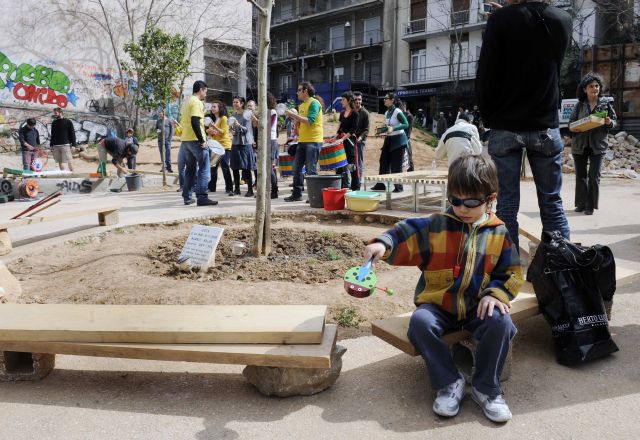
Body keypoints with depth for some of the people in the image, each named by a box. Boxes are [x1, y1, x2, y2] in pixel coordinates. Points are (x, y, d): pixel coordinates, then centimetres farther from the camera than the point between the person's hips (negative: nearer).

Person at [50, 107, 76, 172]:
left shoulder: (68, 122, 0)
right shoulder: (54, 123, 14)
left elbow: (72, 134, -2)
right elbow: (52, 135, 18)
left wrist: (73, 145, -9)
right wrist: (51, 145, 13)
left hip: (65, 145, -5)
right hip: (56, 146, 5)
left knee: (69, 160, -7)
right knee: (60, 161, 5)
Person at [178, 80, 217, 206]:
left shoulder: (187, 102, 19)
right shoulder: (197, 102, -11)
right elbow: (195, 122, -22)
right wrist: (202, 140, -20)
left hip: (185, 140, 9)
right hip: (195, 140, -9)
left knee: (190, 169, 14)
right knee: (204, 169, -6)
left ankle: (187, 197, 15)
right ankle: (201, 197, -10)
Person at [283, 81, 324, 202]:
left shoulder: (314, 103, -9)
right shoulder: (302, 105, 17)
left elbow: (310, 121, -20)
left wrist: (294, 114, -18)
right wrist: (292, 116, 5)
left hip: (313, 141, -9)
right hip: (302, 141, 9)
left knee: (311, 170, -6)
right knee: (296, 168, 8)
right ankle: (296, 193, 15)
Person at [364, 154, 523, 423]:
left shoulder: (498, 233, 2)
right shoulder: (436, 226, -1)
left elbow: (512, 273, 6)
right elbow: (406, 233, -8)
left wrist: (496, 294, -12)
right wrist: (382, 244, -28)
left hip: (479, 307, 1)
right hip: (438, 305, 0)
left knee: (502, 324, -29)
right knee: (420, 322, -30)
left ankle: (486, 388, -6)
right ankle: (449, 382, -10)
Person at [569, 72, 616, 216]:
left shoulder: (605, 104, 3)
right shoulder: (580, 105, 4)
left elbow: (614, 122, 7)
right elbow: (572, 121, 9)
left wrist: (609, 123, -15)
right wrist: (572, 128, -12)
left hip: (597, 145, -1)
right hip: (580, 144, 1)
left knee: (594, 175, -5)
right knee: (580, 175, 7)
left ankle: (590, 206, 4)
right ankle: (581, 203, 18)